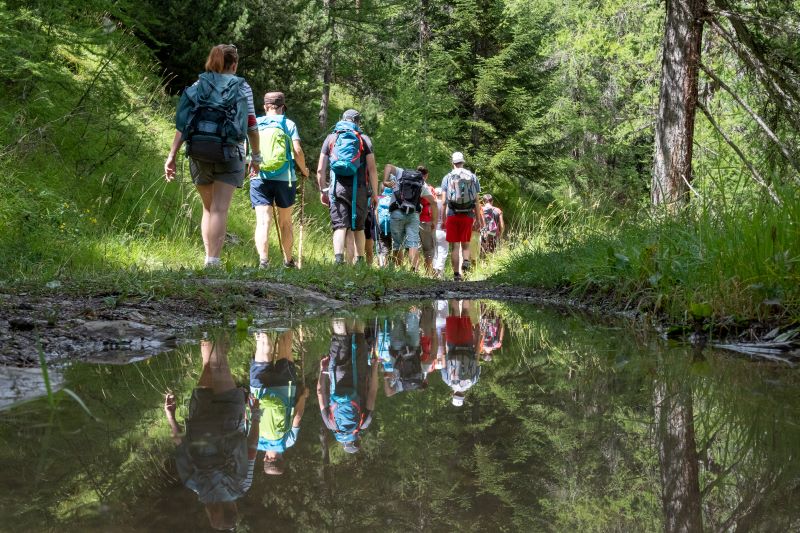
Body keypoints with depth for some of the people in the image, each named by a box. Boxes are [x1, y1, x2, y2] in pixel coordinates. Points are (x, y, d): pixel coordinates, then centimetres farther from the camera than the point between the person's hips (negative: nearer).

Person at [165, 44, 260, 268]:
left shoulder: (198, 85, 12)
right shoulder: (242, 87, 7)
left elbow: (182, 124, 3)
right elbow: (251, 126, 5)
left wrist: (172, 155, 1)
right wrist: (256, 156, 16)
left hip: (199, 152, 3)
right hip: (229, 153, -3)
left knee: (208, 208, 17)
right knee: (220, 209, -6)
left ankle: (209, 257, 12)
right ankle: (213, 261, -16)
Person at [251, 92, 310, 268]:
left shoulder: (255, 124, 8)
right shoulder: (289, 124, 3)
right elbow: (297, 151, -7)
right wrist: (304, 169, 10)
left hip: (259, 179, 0)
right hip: (285, 179, 0)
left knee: (263, 221, -8)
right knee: (285, 222, 16)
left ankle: (263, 259, -27)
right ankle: (288, 260, 28)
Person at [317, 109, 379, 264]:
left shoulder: (331, 138, 13)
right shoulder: (364, 139, 8)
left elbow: (320, 170, 9)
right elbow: (372, 169, 1)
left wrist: (323, 190, 17)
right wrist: (374, 193, 7)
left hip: (337, 188, 0)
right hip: (358, 188, 0)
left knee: (340, 226, -4)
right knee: (358, 227, 13)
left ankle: (338, 259, -22)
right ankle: (359, 261, 16)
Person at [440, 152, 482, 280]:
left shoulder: (447, 178, 3)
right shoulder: (473, 177, 6)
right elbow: (477, 201, 4)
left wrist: (443, 219, 5)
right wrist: (479, 219, 9)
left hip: (452, 215, -1)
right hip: (468, 215, 1)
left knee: (454, 246, 4)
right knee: (465, 244, 13)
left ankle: (456, 274, 2)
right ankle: (466, 261, -17)